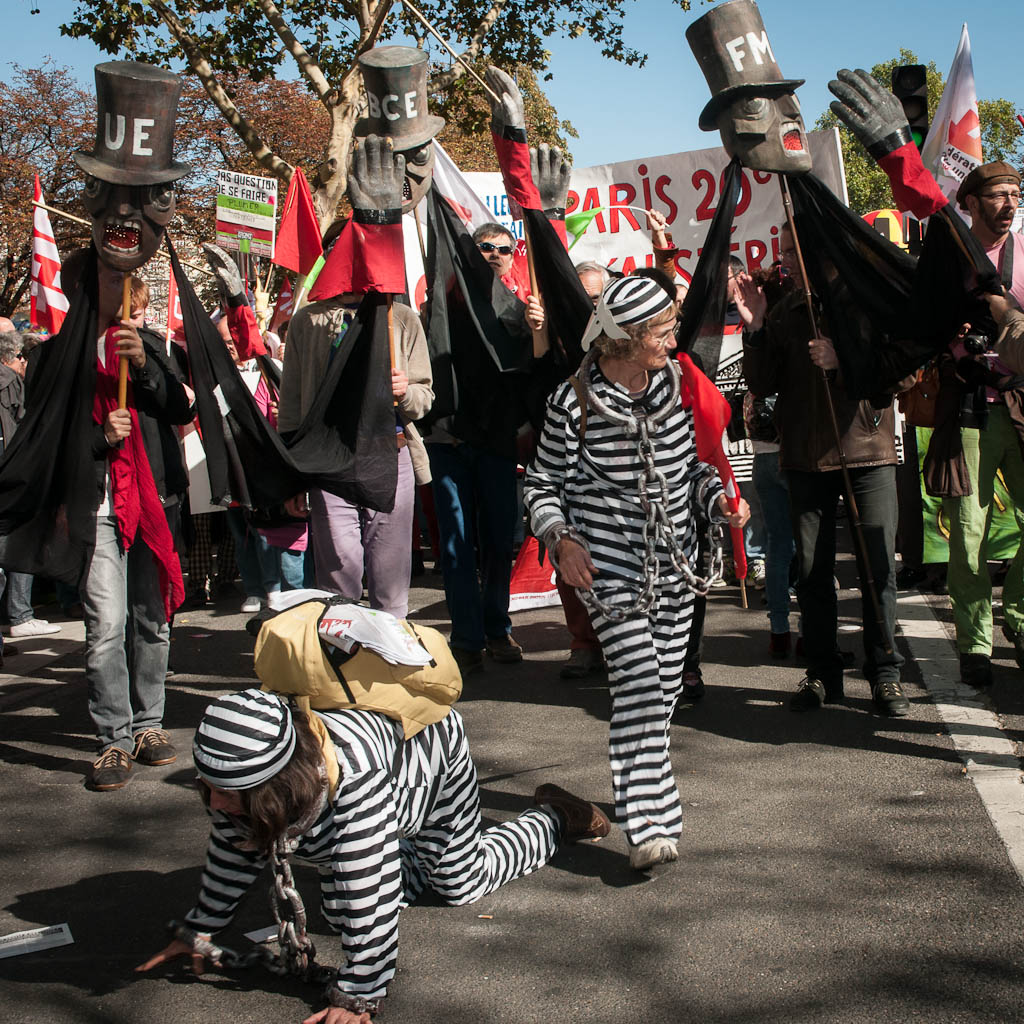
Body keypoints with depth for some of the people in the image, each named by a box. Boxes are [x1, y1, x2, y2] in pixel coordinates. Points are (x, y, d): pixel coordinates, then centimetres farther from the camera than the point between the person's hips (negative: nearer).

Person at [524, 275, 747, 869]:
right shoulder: (575, 402, -10)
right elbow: (544, 482, -1)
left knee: (667, 683, 11)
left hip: (675, 560, 5)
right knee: (639, 683, -14)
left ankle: (641, 779, 33)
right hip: (610, 563, -5)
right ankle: (649, 824, -13)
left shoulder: (677, 384, 4)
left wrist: (718, 501, -3)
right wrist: (561, 539, -16)